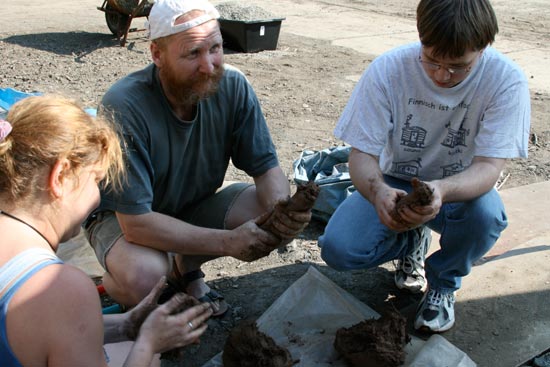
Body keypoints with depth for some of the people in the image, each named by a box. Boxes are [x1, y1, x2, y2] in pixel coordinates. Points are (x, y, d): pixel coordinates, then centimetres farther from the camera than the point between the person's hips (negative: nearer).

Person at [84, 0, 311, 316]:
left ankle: (186, 265, 4)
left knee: (275, 215, -19)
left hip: (197, 205, 5)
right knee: (142, 279, -37)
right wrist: (227, 241, -37)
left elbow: (267, 168, -11)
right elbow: (136, 223, -32)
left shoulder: (232, 86, -17)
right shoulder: (124, 107, -30)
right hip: (123, 216, -4)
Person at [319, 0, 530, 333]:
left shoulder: (507, 80, -20)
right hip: (393, 184, 1)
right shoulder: (388, 69, -20)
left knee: (486, 213, -36)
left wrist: (441, 190, -49)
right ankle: (412, 240, 12)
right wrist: (377, 190, -43)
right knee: (338, 249, -24)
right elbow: (361, 155, -19)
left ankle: (444, 282, -1)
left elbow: (489, 167, -26)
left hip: (462, 190, 0)